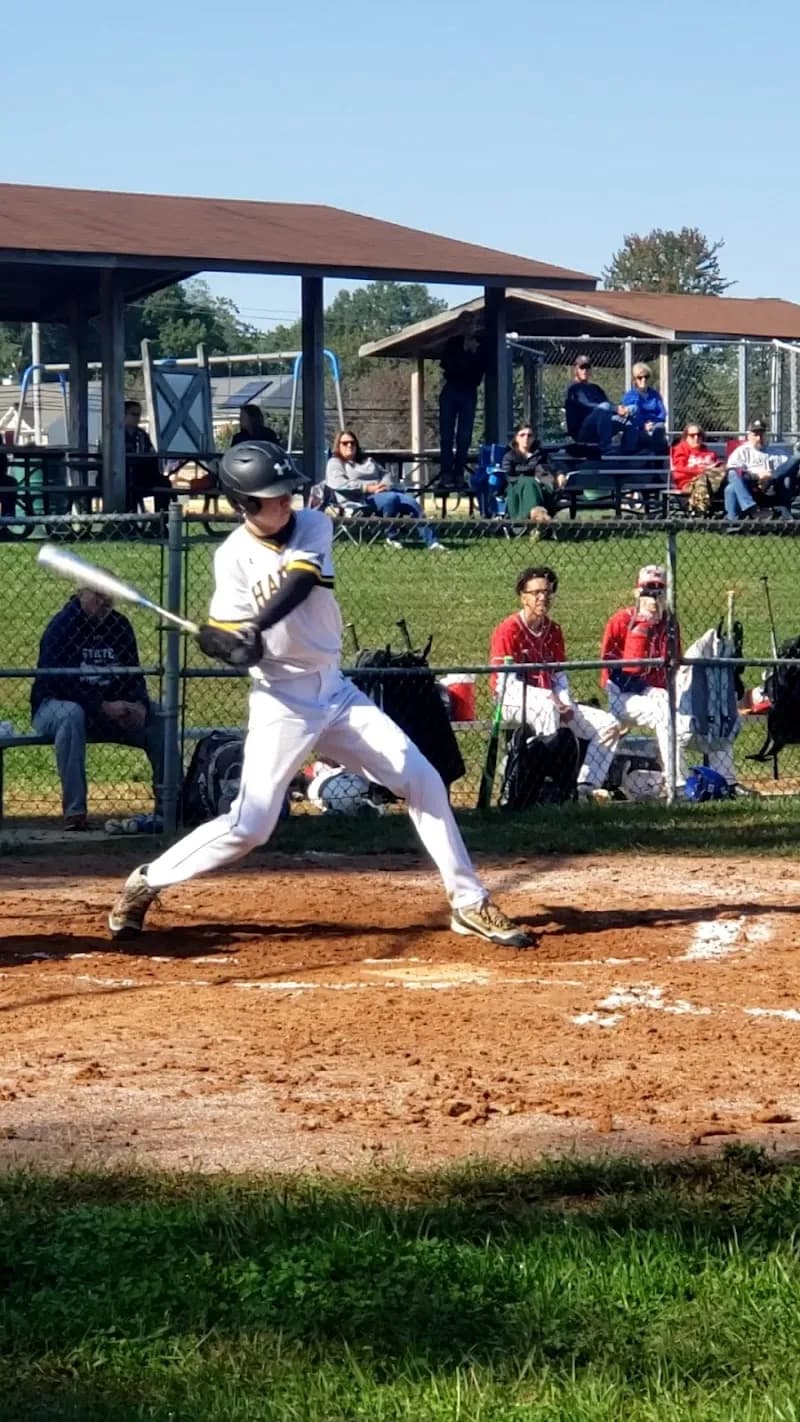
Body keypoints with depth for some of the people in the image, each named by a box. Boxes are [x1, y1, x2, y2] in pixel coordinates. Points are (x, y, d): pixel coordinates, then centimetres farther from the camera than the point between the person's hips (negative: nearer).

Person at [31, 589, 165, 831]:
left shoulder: (119, 626, 5)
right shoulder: (61, 626, -13)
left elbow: (133, 675, 6)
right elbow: (56, 683, -21)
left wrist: (139, 705, -18)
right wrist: (103, 707, -28)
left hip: (111, 708, 6)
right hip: (53, 707, -6)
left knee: (160, 717, -13)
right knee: (70, 715, -40)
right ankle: (74, 811, -42)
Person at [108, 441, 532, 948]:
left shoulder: (313, 526, -3)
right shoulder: (235, 556, -9)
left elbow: (298, 584, -21)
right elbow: (229, 637, -12)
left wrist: (255, 629, -37)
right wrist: (234, 644, -37)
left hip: (336, 691, 4)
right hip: (282, 702, -4)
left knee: (424, 782, -3)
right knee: (250, 826, -9)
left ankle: (470, 903, 4)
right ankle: (146, 882, 9)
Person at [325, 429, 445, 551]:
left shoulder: (367, 461, 32)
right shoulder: (334, 463, 11)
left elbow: (384, 475, 24)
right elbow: (338, 483, -9)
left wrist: (385, 485, -3)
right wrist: (368, 488, -16)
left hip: (383, 493, 6)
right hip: (362, 501, -6)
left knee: (410, 500, -22)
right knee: (391, 498, -37)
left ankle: (431, 541, -27)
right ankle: (391, 538, -25)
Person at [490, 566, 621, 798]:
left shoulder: (553, 630, 12)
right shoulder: (509, 630, -10)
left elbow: (559, 675, 14)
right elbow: (506, 682, -17)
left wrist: (565, 703, -6)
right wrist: (548, 697, -26)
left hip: (550, 700, 7)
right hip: (514, 701, -7)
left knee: (609, 725, -5)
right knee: (546, 709, -41)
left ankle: (585, 787, -15)